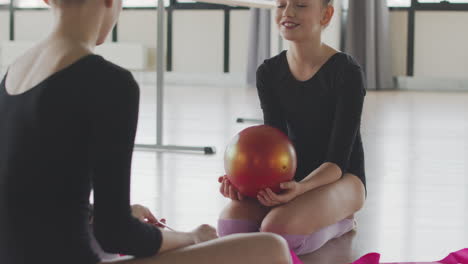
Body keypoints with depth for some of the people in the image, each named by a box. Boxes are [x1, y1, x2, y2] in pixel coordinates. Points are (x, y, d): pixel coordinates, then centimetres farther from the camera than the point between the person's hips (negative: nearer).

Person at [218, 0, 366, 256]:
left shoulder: (347, 72, -16)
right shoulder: (269, 72, 0)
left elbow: (338, 160, -17)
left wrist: (300, 188, -37)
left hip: (341, 178, -5)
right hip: (292, 176, 5)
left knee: (277, 230, -34)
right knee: (230, 223, -25)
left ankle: (338, 222, -1)